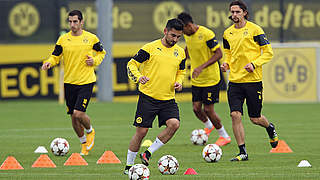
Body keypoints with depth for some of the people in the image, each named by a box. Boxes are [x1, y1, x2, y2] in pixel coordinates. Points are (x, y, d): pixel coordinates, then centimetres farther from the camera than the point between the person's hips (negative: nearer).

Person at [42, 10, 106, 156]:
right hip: (69, 82, 3)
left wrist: (95, 61, -6)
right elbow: (55, 56, 9)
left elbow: (101, 52, 14)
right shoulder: (63, 39, 2)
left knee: (78, 113, -17)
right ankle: (84, 144, 29)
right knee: (73, 116, 7)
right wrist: (49, 63, -13)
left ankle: (90, 131, 15)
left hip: (86, 82, -3)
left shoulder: (91, 38, -1)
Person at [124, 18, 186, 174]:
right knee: (141, 131, -3)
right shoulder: (150, 48, -6)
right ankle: (129, 165, 14)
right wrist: (138, 77, -22)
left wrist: (179, 82, 4)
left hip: (168, 99, 4)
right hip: (148, 97, -4)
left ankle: (148, 154, -4)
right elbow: (132, 64, -4)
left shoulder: (180, 53, 9)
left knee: (174, 124, -19)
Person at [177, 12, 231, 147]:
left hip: (210, 79, -6)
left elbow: (218, 54, -21)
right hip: (196, 79, 6)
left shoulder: (207, 34, -22)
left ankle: (224, 136, 14)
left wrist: (201, 67, -29)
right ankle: (208, 125, 35)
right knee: (196, 109, 4)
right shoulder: (187, 34, 1)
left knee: (208, 110, -5)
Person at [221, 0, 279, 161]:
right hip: (234, 80, 4)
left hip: (253, 80, -4)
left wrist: (254, 64, -18)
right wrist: (226, 64, 3)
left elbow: (268, 53, -4)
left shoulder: (255, 30, -7)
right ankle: (242, 152, -2)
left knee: (255, 119, 5)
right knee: (235, 115, -10)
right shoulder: (228, 33, 8)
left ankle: (270, 128, 40)